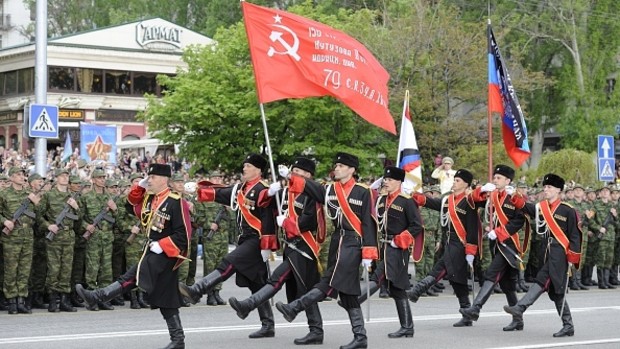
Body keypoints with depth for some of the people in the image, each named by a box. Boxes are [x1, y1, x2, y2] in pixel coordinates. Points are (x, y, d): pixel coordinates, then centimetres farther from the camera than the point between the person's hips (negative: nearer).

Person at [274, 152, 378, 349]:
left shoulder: (363, 193, -5)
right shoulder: (330, 190, 12)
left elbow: (369, 224, -8)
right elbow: (309, 187, -1)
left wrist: (368, 254, -12)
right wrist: (290, 178, -18)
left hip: (353, 243, -7)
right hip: (337, 241, 7)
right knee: (346, 292, 6)